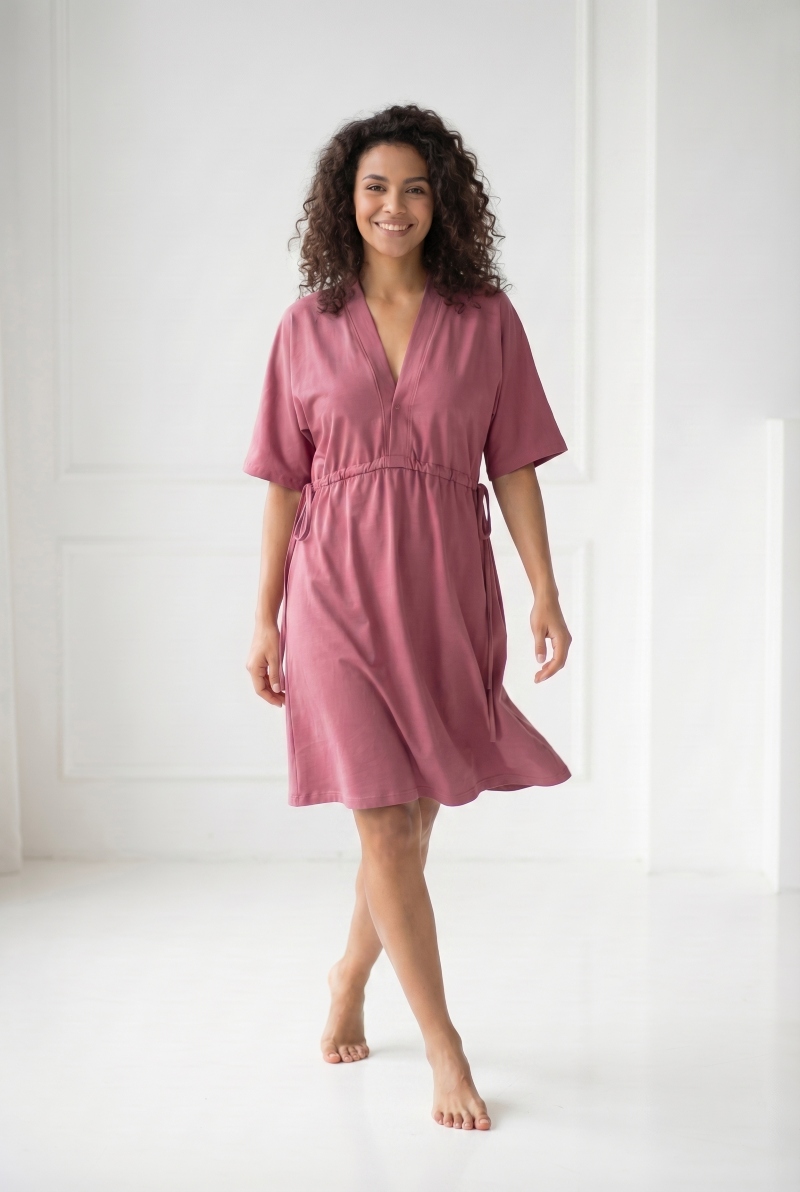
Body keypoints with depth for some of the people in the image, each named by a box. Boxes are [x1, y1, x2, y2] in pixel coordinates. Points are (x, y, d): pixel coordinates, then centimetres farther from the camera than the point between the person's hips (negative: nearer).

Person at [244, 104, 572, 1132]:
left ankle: (351, 974, 39)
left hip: (448, 591, 1)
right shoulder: (308, 326, 4)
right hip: (340, 590, -1)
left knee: (411, 818, 12)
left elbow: (514, 467, 3)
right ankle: (443, 1047, 2)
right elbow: (284, 481, 5)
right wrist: (265, 617, 2)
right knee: (385, 820, -7)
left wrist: (547, 594, -5)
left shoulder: (485, 320, 3)